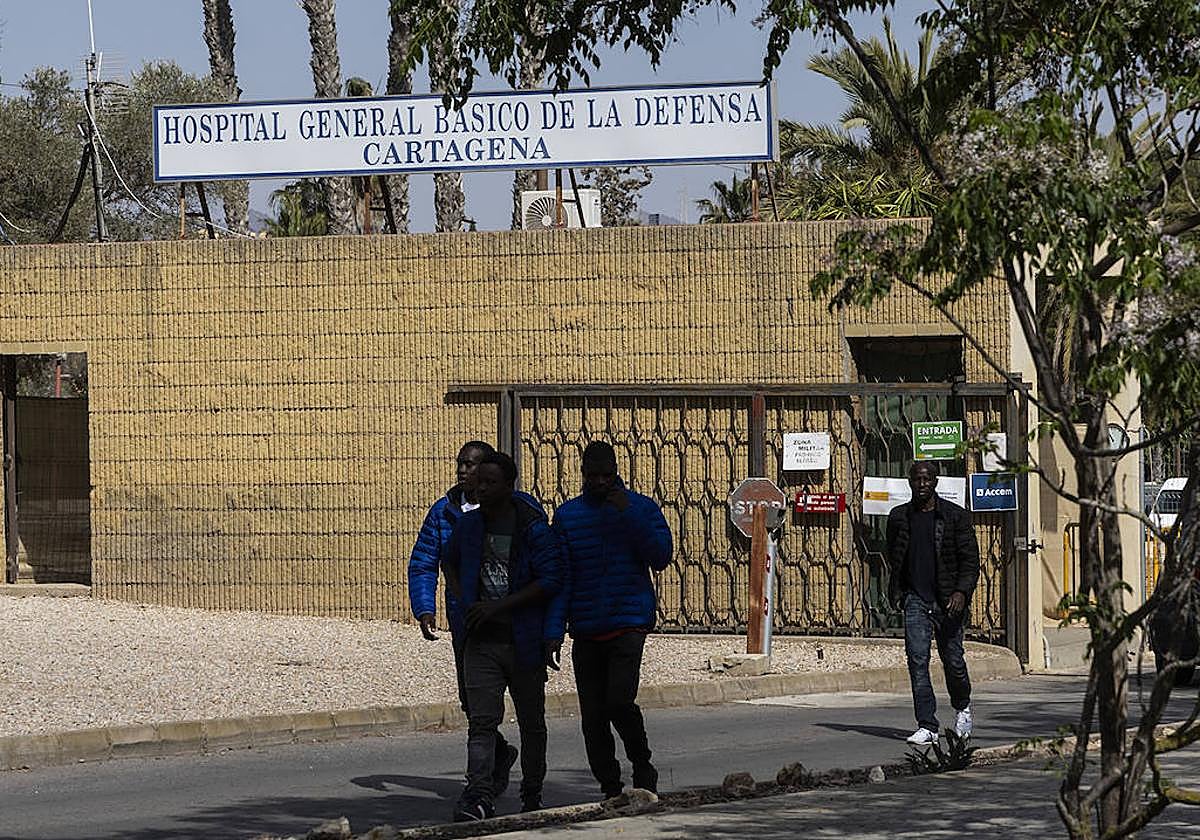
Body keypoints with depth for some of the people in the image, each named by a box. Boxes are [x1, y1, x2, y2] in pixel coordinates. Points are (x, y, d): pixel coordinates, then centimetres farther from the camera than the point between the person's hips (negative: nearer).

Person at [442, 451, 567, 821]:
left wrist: (498, 606, -17)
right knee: (481, 720, -11)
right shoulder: (468, 525, 6)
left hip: (524, 641, -2)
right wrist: (462, 602, 7)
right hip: (481, 641, 2)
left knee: (531, 722, 11)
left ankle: (532, 795, 25)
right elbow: (450, 562, 25)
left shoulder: (534, 529, -9)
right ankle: (480, 795, -20)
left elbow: (552, 580, -14)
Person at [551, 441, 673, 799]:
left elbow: (661, 558, -6)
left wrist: (628, 515, -13)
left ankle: (642, 765, 5)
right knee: (592, 715, 2)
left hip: (629, 622, -3)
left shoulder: (641, 508, 5)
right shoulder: (567, 514, 11)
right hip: (586, 630, 3)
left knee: (619, 700, -18)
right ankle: (609, 788, 12)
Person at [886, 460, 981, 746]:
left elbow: (970, 559, -3)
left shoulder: (955, 516, -2)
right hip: (915, 599, 1)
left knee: (953, 660, 6)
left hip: (948, 601, -1)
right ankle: (927, 726, -12)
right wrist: (899, 592, 15)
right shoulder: (899, 517, 7)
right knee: (917, 659, -12)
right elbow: (893, 558, 20)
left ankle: (962, 707, 37)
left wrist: (961, 591, -17)